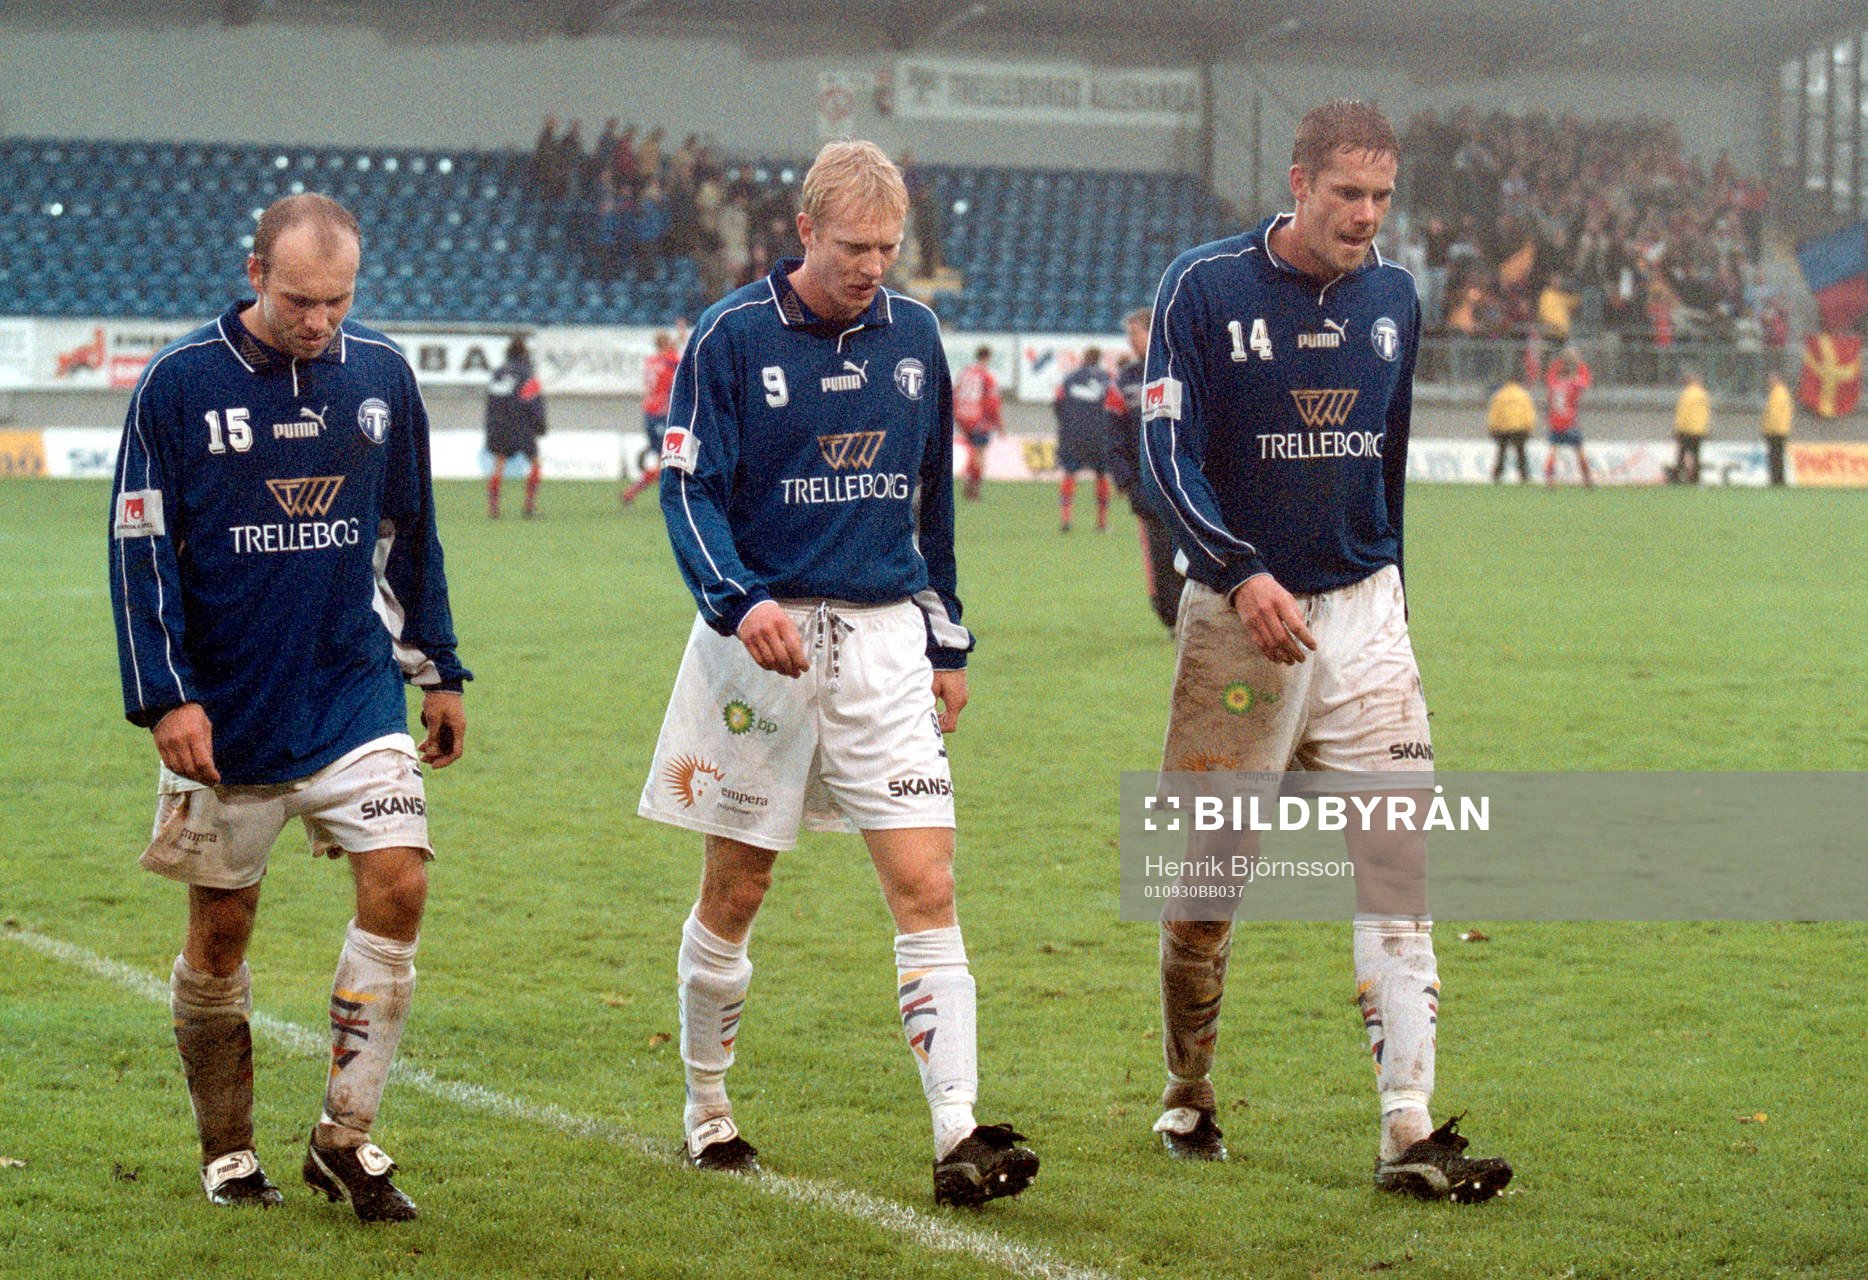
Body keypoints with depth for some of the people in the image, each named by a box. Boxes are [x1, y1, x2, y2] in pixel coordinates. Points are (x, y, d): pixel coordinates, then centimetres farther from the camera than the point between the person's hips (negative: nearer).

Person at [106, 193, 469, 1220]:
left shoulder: (381, 375, 3)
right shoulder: (180, 383, -8)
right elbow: (140, 547, -6)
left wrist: (440, 672, 16)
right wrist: (164, 696, -12)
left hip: (359, 695, 3)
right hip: (226, 711, -2)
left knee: (398, 884, -12)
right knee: (219, 932, 5)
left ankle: (344, 1136, -1)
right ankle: (226, 1150, 23)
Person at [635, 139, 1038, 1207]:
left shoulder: (913, 335, 7)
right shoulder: (733, 337, -6)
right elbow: (690, 488, -8)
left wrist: (948, 645, 18)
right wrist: (739, 601, -25)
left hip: (884, 638, 3)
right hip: (764, 635, -3)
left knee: (927, 889, -9)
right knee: (735, 894, 7)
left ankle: (959, 1137, -15)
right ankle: (707, 1110, 27)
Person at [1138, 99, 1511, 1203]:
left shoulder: (1393, 298, 8)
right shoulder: (1206, 288, -7)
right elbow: (1169, 454, -12)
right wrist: (1242, 574, -25)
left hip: (1360, 608, 3)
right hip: (1237, 613, -3)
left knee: (1400, 855, -9)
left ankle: (1410, 1132, -12)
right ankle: (1189, 1100, 26)